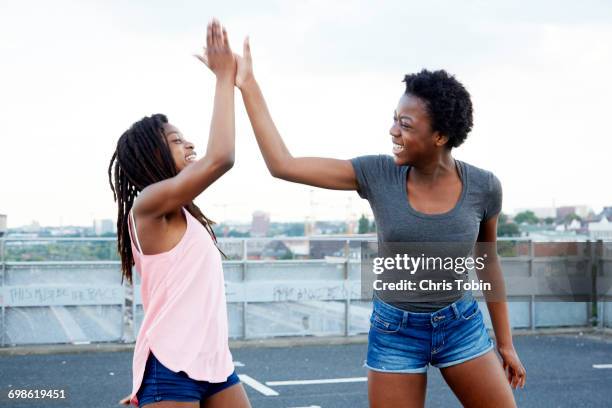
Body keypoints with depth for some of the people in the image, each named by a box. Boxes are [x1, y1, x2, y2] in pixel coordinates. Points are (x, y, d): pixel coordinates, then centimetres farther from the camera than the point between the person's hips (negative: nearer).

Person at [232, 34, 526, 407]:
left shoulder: (483, 187, -12)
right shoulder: (377, 174, -14)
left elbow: (488, 261, 4)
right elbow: (282, 165, -16)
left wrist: (505, 342, 8)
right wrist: (248, 85, -17)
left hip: (462, 326, 1)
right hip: (394, 331, 0)